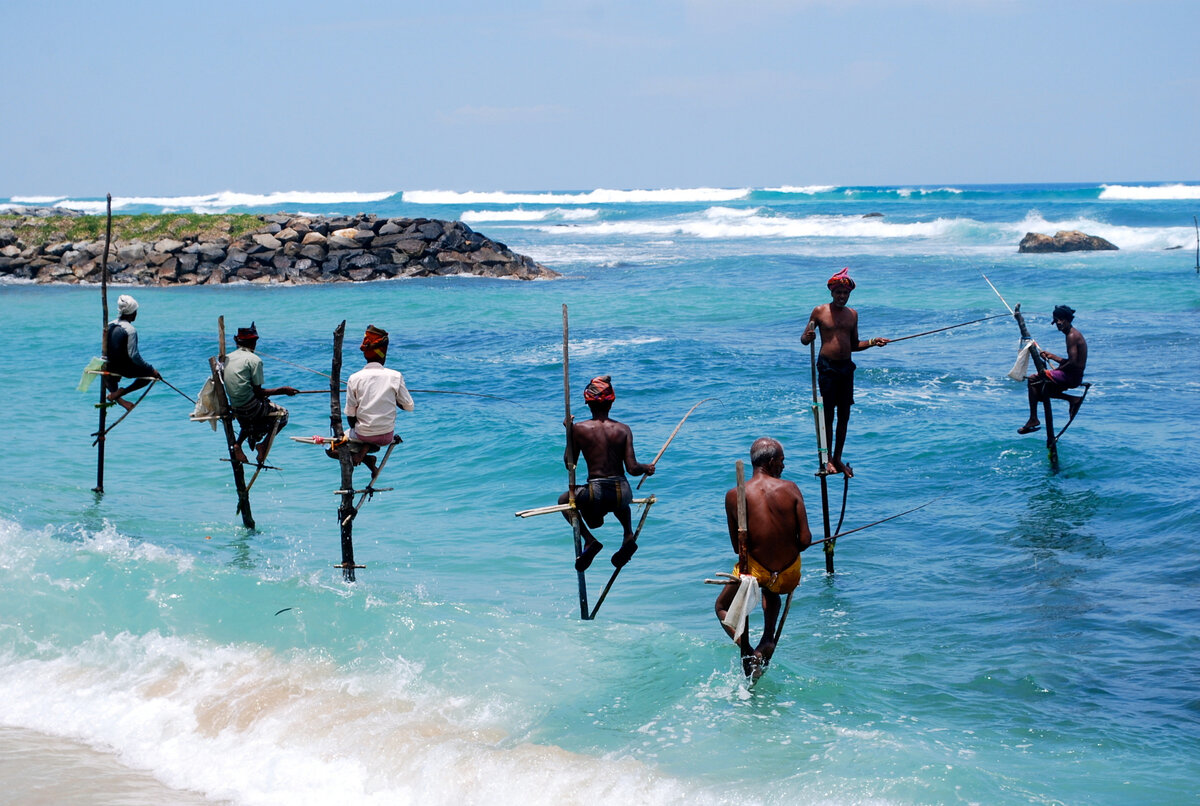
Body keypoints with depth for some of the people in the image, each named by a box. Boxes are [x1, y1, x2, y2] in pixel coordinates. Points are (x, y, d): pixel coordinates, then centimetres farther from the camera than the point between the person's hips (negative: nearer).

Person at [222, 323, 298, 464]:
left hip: (235, 408, 7)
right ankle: (264, 444, -1)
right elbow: (258, 392, -12)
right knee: (282, 413, 16)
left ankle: (238, 444, 11)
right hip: (250, 408, -7)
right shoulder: (254, 360, -12)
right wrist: (282, 390, -3)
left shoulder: (228, 358, 9)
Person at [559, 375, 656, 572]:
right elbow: (632, 468, -4)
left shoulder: (579, 429, -5)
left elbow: (569, 464, 5)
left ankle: (590, 540, 6)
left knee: (564, 500, 28)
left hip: (595, 496, -4)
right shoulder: (623, 429, 0)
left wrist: (569, 434, 14)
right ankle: (629, 536, 19)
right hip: (622, 494, 4)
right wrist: (647, 468, 17)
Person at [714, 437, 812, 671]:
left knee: (722, 607, 27)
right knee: (771, 590, 39)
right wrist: (787, 549, 11)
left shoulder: (734, 496, -9)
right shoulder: (790, 489, -10)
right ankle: (768, 639, 20)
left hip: (755, 572, -2)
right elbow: (805, 540, -11)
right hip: (790, 577, 2)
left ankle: (747, 651, 4)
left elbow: (737, 547, -1)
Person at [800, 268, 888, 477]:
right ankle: (828, 459, 2)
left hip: (846, 367, 5)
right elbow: (803, 339, 0)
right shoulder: (820, 312, -1)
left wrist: (872, 342, 6)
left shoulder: (852, 314, 12)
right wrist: (808, 337, -23)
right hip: (827, 366, -5)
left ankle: (838, 458, 17)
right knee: (828, 413, -4)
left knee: (844, 414, 7)